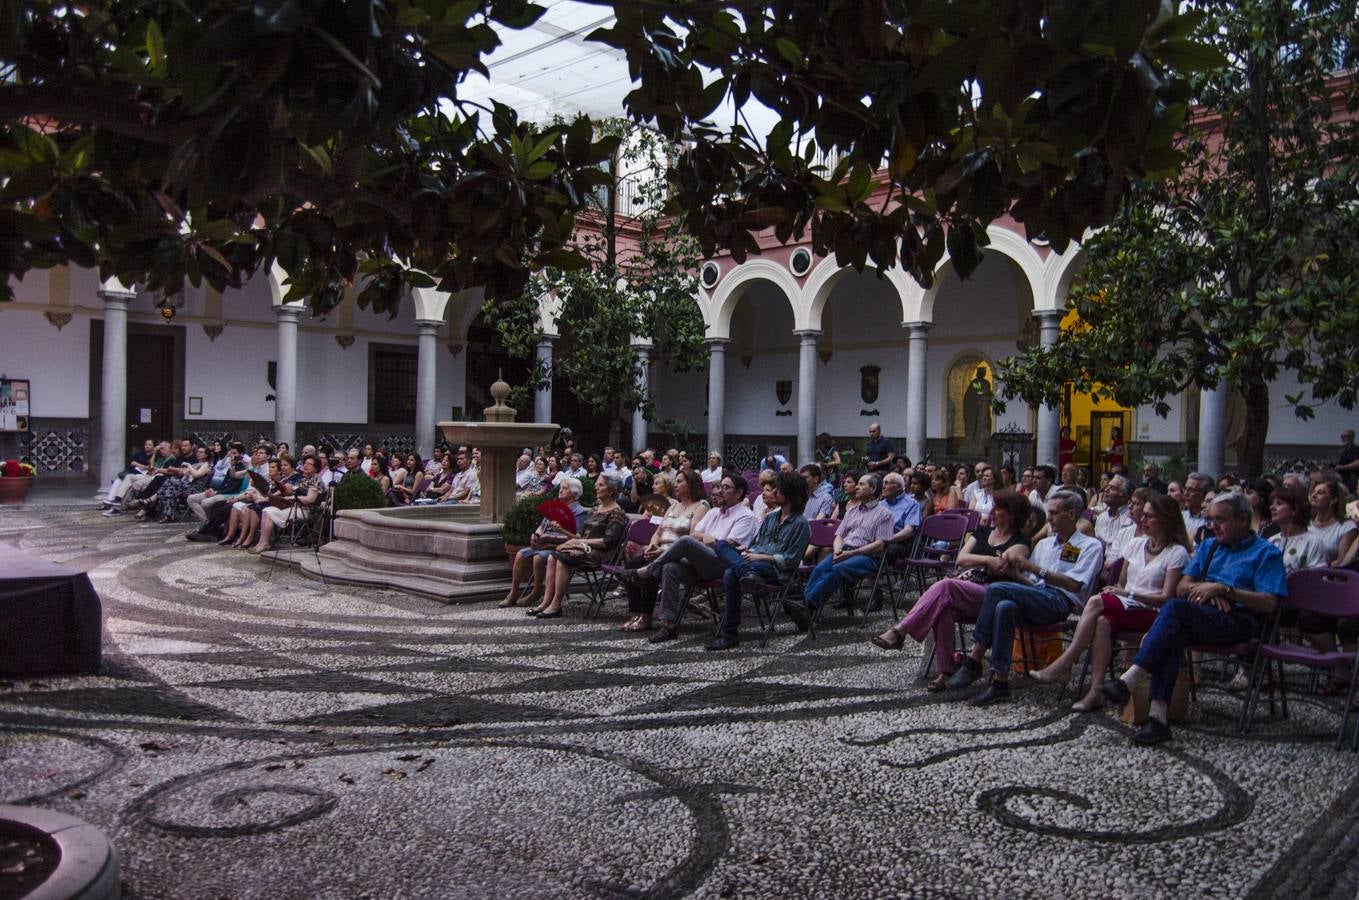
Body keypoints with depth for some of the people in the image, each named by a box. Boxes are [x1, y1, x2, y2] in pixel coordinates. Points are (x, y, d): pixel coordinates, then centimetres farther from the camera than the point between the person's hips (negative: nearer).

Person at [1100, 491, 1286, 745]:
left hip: (1240, 623, -5)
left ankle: (1129, 682, -38)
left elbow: (1269, 604, -4)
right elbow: (1182, 588, 18)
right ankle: (1158, 716, -41)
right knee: (1172, 634, -32)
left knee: (1175, 607, -32)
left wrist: (1224, 589, -12)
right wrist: (1206, 589, -3)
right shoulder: (1208, 546, 25)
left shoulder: (1266, 552, 8)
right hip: (1199, 617, 5)